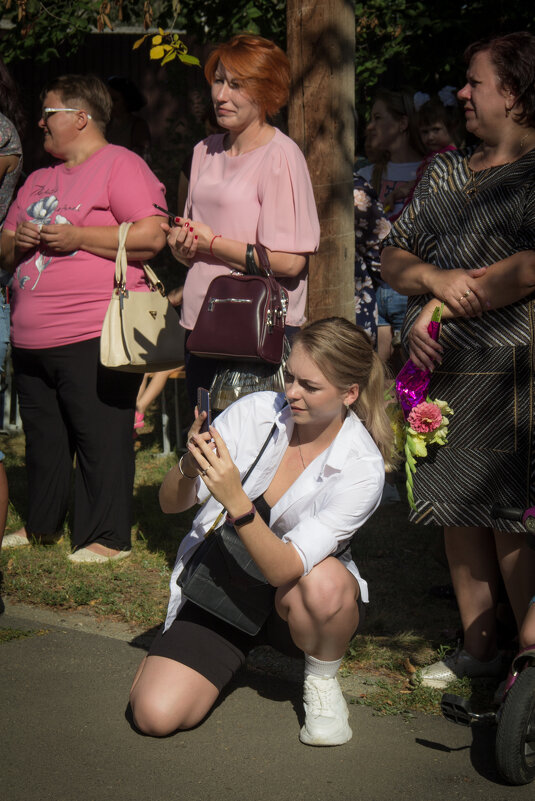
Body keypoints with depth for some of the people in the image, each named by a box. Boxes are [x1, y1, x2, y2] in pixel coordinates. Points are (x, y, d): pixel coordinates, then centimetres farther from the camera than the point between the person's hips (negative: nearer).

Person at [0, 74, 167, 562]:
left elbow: (152, 236, -15)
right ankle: (41, 525, 26)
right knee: (43, 436, 14)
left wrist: (77, 237, -15)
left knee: (101, 438, -5)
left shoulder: (119, 166, -3)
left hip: (93, 338, -8)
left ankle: (108, 537, 1)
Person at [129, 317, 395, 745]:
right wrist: (189, 468, -31)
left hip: (289, 599, -2)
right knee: (155, 714, -19)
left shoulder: (362, 467, -20)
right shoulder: (255, 412, -12)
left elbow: (285, 570, -29)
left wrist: (236, 501, -43)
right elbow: (171, 503, -8)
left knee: (324, 581, -38)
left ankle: (322, 682, -5)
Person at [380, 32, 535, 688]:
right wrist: (436, 279, -9)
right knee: (457, 512, 10)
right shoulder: (444, 172, 17)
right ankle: (477, 649, 20)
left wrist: (438, 309, -13)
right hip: (438, 369, 7)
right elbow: (393, 259, 14)